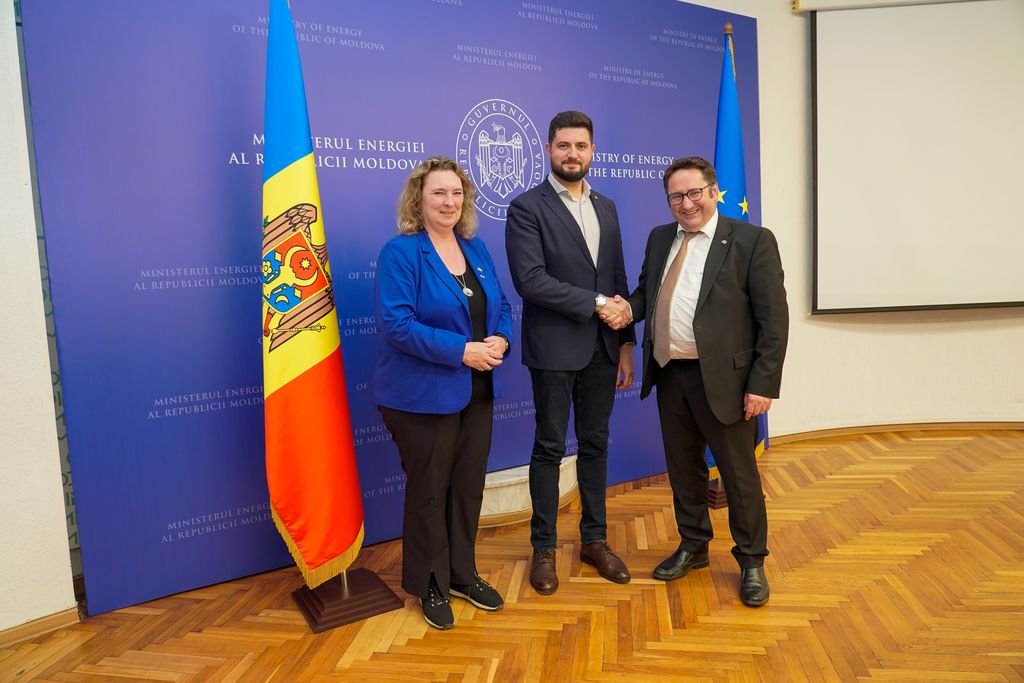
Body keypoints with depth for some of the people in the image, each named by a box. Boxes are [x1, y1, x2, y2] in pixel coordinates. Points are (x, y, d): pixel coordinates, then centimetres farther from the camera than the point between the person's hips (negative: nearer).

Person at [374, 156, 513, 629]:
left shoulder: (475, 248, 9)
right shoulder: (401, 252, -12)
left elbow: (500, 305, 12)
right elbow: (396, 324, -20)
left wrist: (499, 340, -10)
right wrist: (462, 350, -23)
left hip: (476, 392, 6)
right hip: (423, 395, -6)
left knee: (469, 485, 16)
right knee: (429, 490, 8)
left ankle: (463, 573, 35)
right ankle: (430, 585, 28)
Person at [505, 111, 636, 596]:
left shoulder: (606, 208, 13)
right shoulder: (527, 207, -6)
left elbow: (618, 281, 14)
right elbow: (530, 280, -17)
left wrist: (625, 344, 9)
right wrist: (596, 303, -15)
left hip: (602, 350, 5)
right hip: (554, 350, -5)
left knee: (595, 444, 13)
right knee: (550, 447, 5)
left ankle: (595, 540, 28)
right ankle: (543, 548, 20)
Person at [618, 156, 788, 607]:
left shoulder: (752, 241, -8)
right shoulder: (659, 239, 10)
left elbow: (774, 319, -10)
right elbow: (646, 291, 19)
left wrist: (763, 384, -15)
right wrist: (625, 308, -5)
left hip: (723, 379, -5)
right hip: (670, 375, 6)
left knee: (739, 473, 7)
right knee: (683, 467, 17)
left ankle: (751, 562, 27)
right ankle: (693, 546, 36)